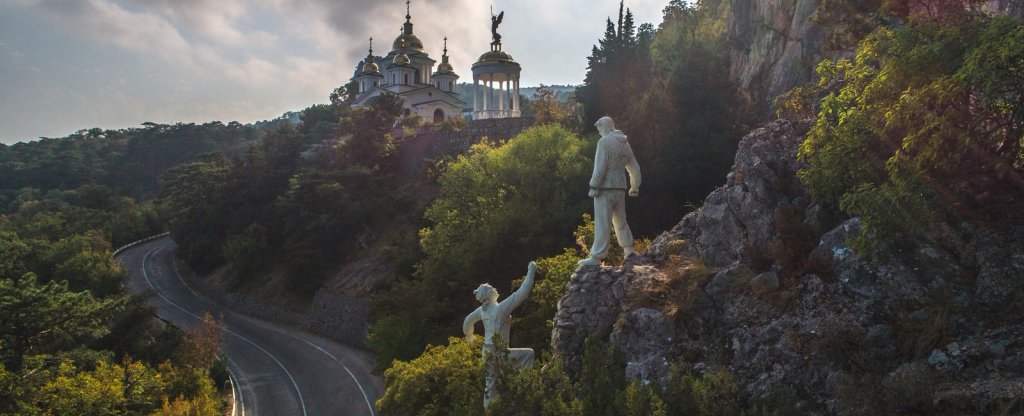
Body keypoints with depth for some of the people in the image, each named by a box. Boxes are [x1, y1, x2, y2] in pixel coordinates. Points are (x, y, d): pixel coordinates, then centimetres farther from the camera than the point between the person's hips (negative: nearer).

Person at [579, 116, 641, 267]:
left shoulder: (604, 141, -10)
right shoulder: (625, 143, 15)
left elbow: (600, 166, -20)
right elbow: (635, 168, 23)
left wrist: (593, 186, -17)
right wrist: (634, 187, 35)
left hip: (605, 188, -8)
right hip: (620, 189, 8)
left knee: (602, 223, -7)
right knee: (620, 221, 19)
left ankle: (596, 257, -6)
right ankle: (629, 252, 23)